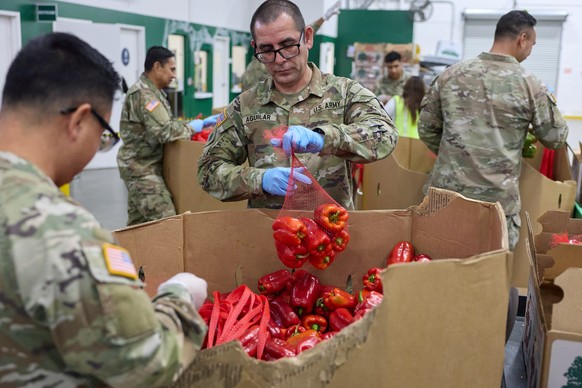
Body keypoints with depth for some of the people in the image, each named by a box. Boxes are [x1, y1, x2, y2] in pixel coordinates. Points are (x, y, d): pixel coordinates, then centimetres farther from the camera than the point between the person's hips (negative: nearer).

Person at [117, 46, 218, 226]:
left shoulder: (153, 91, 14)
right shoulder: (143, 94, -18)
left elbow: (168, 123, 18)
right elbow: (165, 132, -26)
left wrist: (201, 123, 9)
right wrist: (192, 127, -9)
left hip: (141, 165, 10)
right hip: (142, 167, -10)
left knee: (138, 222, 13)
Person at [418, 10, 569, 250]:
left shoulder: (450, 74, 1)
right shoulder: (530, 85, -7)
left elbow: (426, 129, 7)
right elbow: (556, 139, 5)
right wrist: (549, 103, 24)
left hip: (446, 192, 3)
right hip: (497, 200, -3)